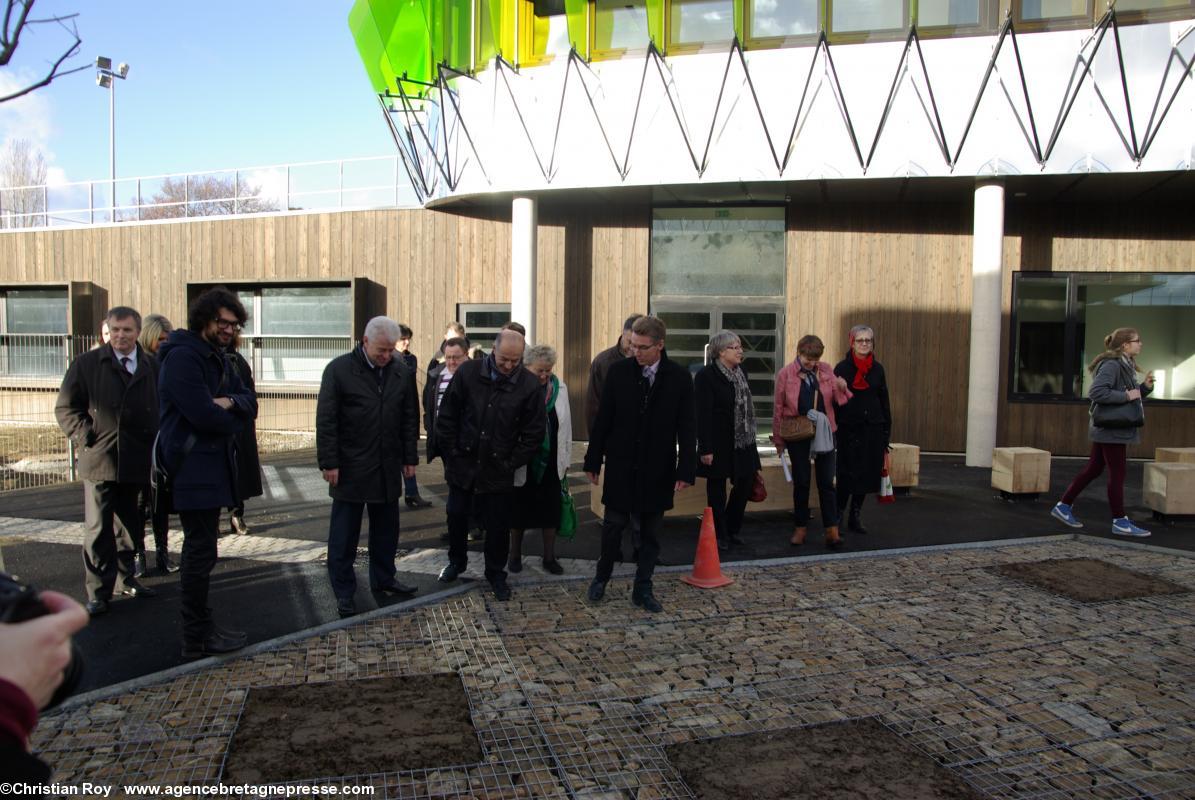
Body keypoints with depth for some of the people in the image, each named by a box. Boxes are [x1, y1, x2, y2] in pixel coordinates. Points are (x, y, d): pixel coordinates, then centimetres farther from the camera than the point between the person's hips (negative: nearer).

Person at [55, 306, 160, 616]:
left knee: (130, 527, 14)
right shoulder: (87, 364, 2)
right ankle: (98, 591, 8)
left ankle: (126, 579, 28)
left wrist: (156, 444, 0)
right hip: (100, 461, -2)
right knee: (98, 530, 1)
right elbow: (66, 407, 3)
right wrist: (86, 437, -9)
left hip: (137, 461, 2)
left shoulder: (152, 366, 6)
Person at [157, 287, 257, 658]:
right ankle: (197, 638, 6)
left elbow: (250, 403, 10)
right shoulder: (183, 356, -14)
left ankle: (201, 628, 23)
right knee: (201, 553, -4)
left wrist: (230, 403, -13)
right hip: (194, 469, -9)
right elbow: (205, 415, -23)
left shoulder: (218, 357, 16)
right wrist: (234, 418, -3)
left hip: (213, 465, 9)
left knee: (200, 550, 14)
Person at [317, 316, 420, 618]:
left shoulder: (402, 372, 3)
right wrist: (329, 463, -11)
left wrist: (410, 458, 7)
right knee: (344, 534, 5)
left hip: (388, 467, 4)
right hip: (350, 468, -4)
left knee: (386, 529, 14)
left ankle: (383, 578, 30)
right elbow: (326, 420, -8)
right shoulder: (339, 369, -8)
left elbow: (410, 418, 9)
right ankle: (344, 591, 16)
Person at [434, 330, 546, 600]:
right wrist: (451, 453, -1)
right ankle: (456, 561, 40)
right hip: (463, 464, 2)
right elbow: (447, 416, 0)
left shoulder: (530, 385, -11)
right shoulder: (468, 372, -8)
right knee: (456, 516, 16)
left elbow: (534, 433, -5)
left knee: (498, 524, 7)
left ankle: (496, 572, 28)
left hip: (499, 471, -1)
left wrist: (511, 463, -5)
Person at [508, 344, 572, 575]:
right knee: (519, 508, 11)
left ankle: (549, 557, 22)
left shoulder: (560, 388, 0)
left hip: (550, 461, 3)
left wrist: (566, 460, 7)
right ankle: (515, 555, 26)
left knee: (550, 510, 10)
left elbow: (566, 426, 6)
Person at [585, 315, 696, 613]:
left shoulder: (679, 377, -5)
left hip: (658, 469, 0)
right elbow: (603, 419, 0)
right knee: (613, 525, 7)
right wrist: (593, 460, 0)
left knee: (650, 531, 9)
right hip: (621, 466, 0)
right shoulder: (618, 371, -4)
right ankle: (602, 576, 30)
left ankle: (643, 589, 23)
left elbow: (687, 428, -4)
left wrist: (686, 470, -9)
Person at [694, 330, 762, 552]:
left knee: (746, 483, 10)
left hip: (742, 442, 7)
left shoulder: (741, 373, 10)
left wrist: (751, 438, 16)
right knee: (717, 490, 4)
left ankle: (732, 529, 29)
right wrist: (705, 449, -20)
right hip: (718, 444, -7)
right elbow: (702, 415, -17)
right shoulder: (706, 376, -13)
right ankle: (720, 535, 17)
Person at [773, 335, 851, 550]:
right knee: (801, 482, 7)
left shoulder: (826, 370, 1)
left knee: (826, 482, 1)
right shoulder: (786, 374, -5)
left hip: (823, 434, 2)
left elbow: (838, 399, 9)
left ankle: (832, 531, 4)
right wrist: (778, 439, 0)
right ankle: (800, 528, 19)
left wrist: (842, 388, -14)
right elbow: (778, 408, -1)